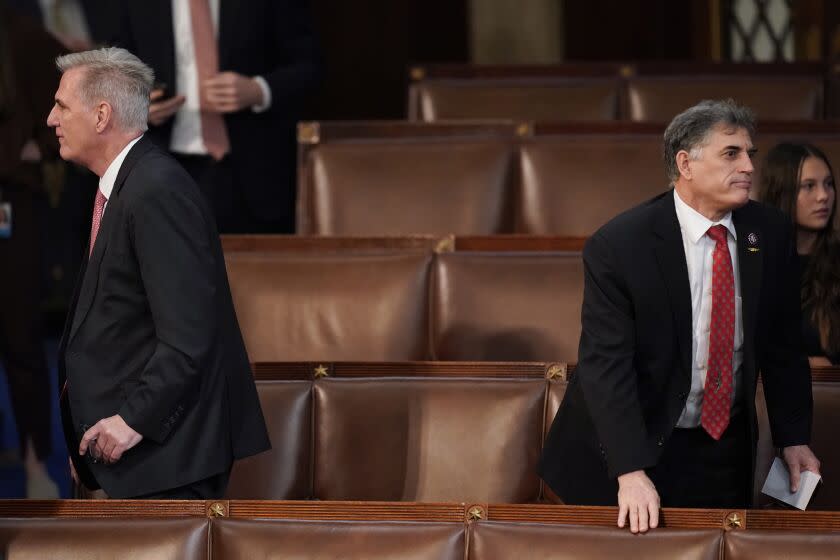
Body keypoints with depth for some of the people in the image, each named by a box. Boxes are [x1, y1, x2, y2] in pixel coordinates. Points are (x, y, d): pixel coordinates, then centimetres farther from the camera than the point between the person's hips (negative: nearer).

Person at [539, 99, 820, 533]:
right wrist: (631, 472, -29)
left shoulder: (769, 233, -3)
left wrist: (793, 437, 3)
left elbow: (782, 343, 7)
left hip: (727, 447, 4)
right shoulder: (618, 246, -18)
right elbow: (605, 363, -22)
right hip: (642, 445, -4)